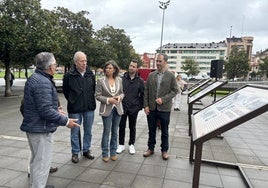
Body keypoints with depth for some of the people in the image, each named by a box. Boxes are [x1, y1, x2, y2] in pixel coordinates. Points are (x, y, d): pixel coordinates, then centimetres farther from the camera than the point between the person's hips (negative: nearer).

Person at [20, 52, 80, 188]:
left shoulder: (34, 78, 10)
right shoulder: (43, 82, -23)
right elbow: (46, 110, -27)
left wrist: (56, 110, 18)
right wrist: (66, 121, -19)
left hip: (33, 126, 11)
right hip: (41, 129, -11)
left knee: (36, 160, 25)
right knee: (42, 162, 3)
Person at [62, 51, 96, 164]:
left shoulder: (90, 74, 2)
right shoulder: (69, 75, -9)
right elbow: (65, 91, 4)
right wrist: (72, 101, 6)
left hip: (89, 108, 4)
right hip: (75, 109, -3)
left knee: (88, 131, 14)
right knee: (75, 132, 9)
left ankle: (86, 150, 30)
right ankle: (75, 152, 24)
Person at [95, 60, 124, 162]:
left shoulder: (119, 80, 2)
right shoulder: (101, 81, -6)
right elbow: (98, 96, -6)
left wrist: (120, 97, -11)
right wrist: (108, 100, -19)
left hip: (118, 108, 3)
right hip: (107, 109, -3)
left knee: (115, 131, 13)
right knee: (106, 131, 5)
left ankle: (113, 152, 28)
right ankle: (105, 154, 21)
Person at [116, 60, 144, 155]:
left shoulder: (140, 81, -2)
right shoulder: (122, 78, -1)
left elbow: (142, 95, 2)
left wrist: (140, 106, -2)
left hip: (134, 108, 0)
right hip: (122, 107, 1)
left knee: (132, 127, 12)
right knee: (121, 126, 9)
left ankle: (131, 144, 28)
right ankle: (121, 144, 25)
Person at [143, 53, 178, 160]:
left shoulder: (171, 76, -3)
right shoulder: (151, 75, 4)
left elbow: (175, 90, -4)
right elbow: (146, 91, 4)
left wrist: (163, 99, -15)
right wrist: (146, 105, -2)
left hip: (164, 108, -2)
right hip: (151, 108, 2)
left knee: (164, 131, 12)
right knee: (151, 130, 15)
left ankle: (164, 150, 29)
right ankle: (151, 148, 32)